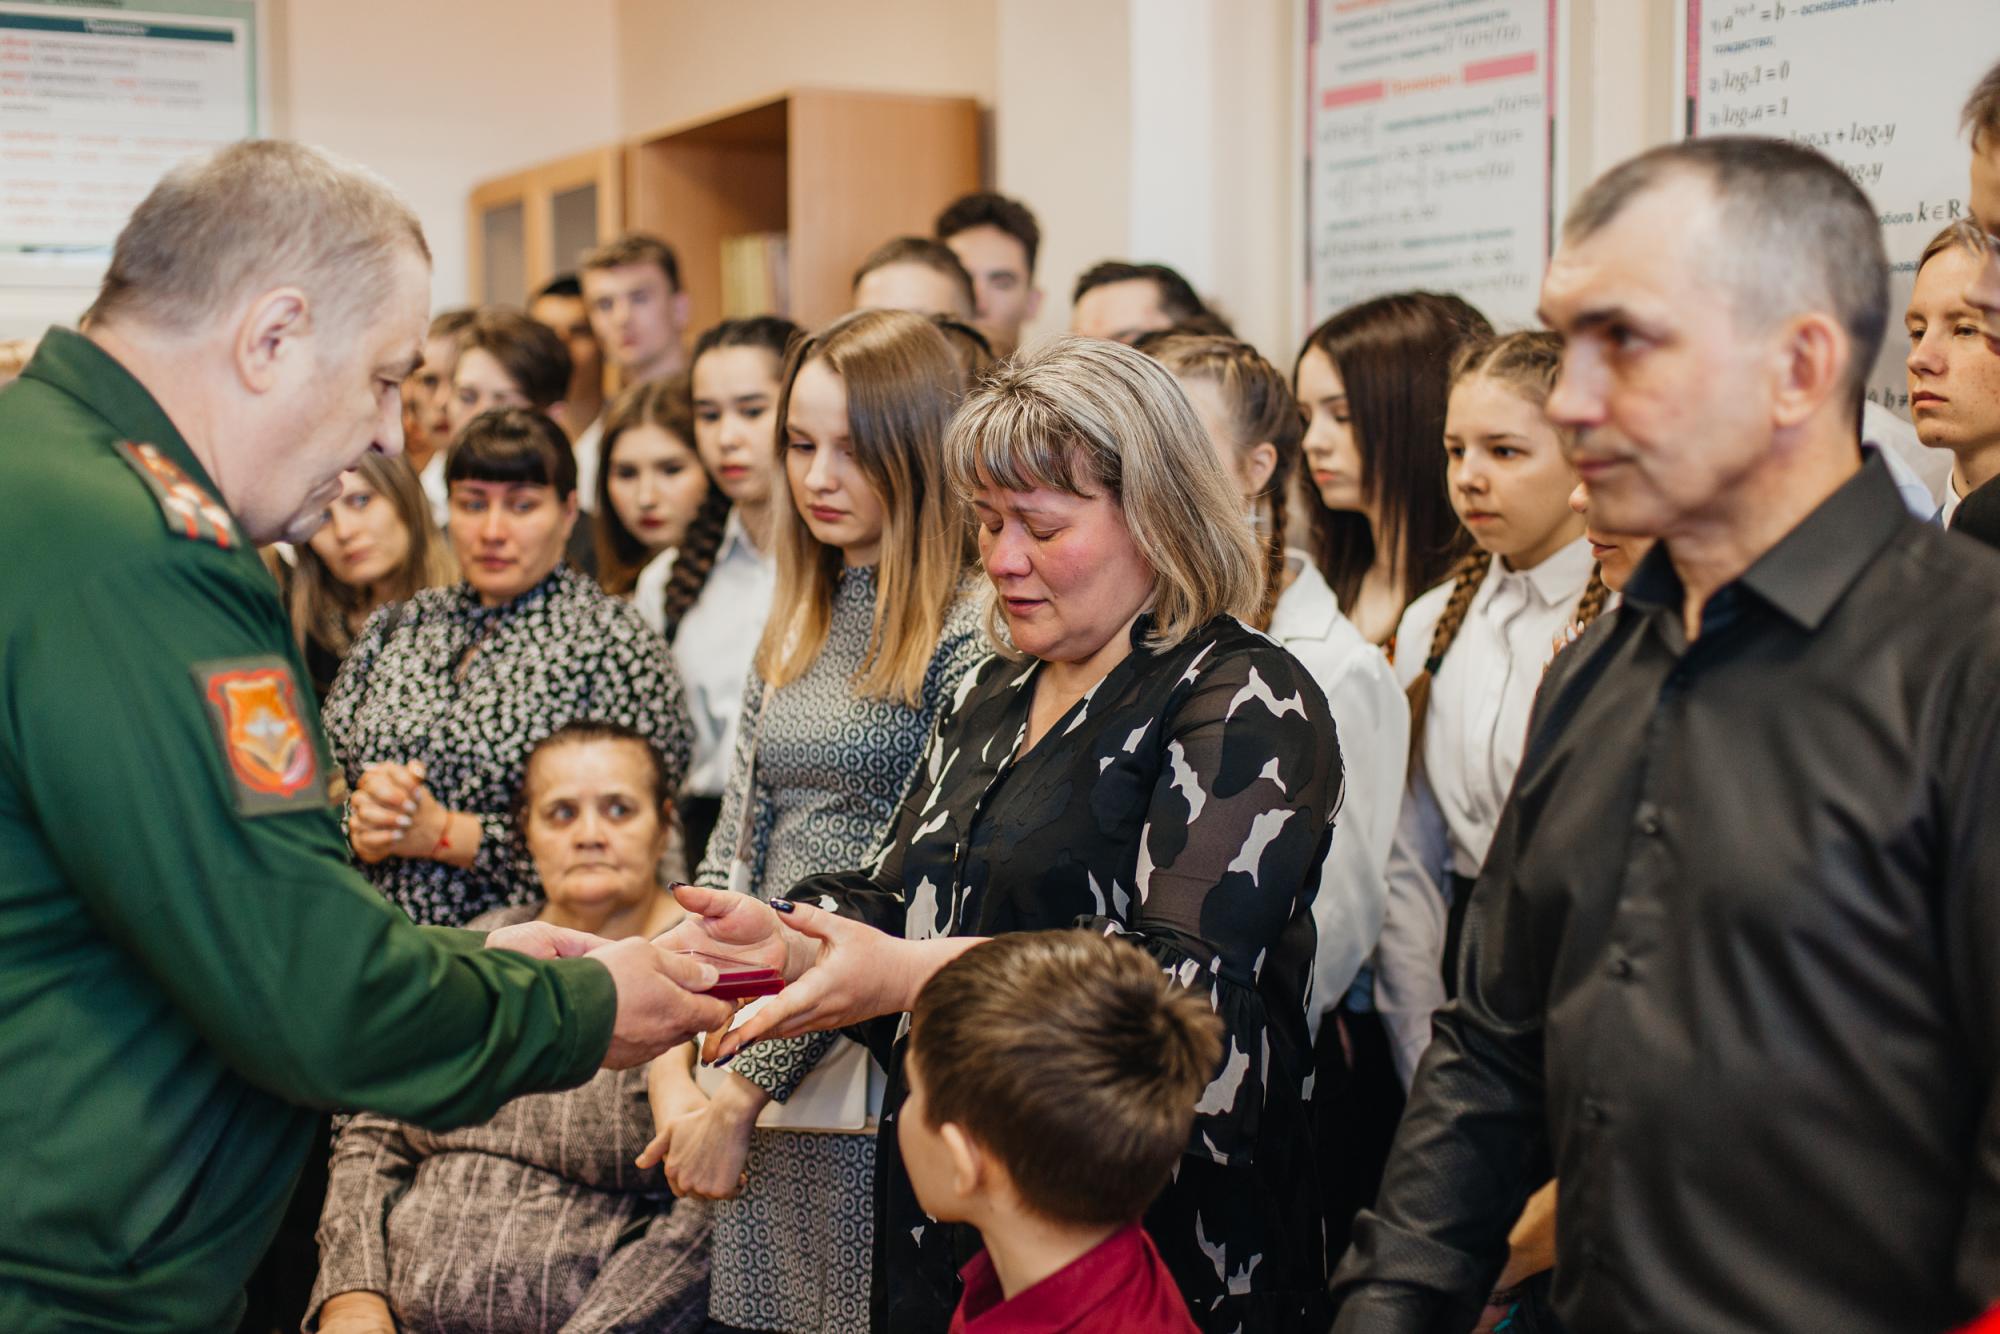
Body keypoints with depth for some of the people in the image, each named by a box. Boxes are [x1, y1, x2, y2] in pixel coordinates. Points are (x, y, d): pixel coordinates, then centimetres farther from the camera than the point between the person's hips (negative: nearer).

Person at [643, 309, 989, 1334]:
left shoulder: (967, 636, -11)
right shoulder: (795, 626, 12)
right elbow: (734, 845, 13)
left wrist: (744, 1089, -11)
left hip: (877, 1073, -6)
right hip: (755, 1067, 7)